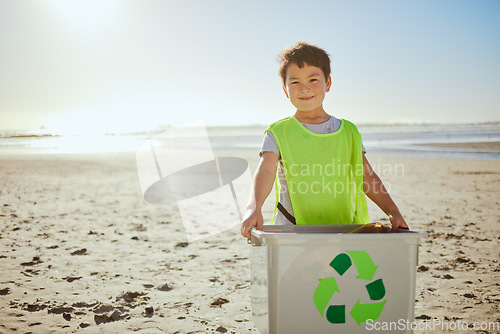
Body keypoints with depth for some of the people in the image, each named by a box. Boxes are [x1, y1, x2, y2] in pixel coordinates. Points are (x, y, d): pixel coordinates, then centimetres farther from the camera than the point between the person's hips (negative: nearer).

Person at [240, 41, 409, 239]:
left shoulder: (348, 132, 9)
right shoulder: (279, 133, 0)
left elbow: (367, 176, 9)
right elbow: (265, 171, -15)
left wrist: (393, 211, -2)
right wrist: (253, 208, -33)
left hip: (342, 230, 2)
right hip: (291, 231, -2)